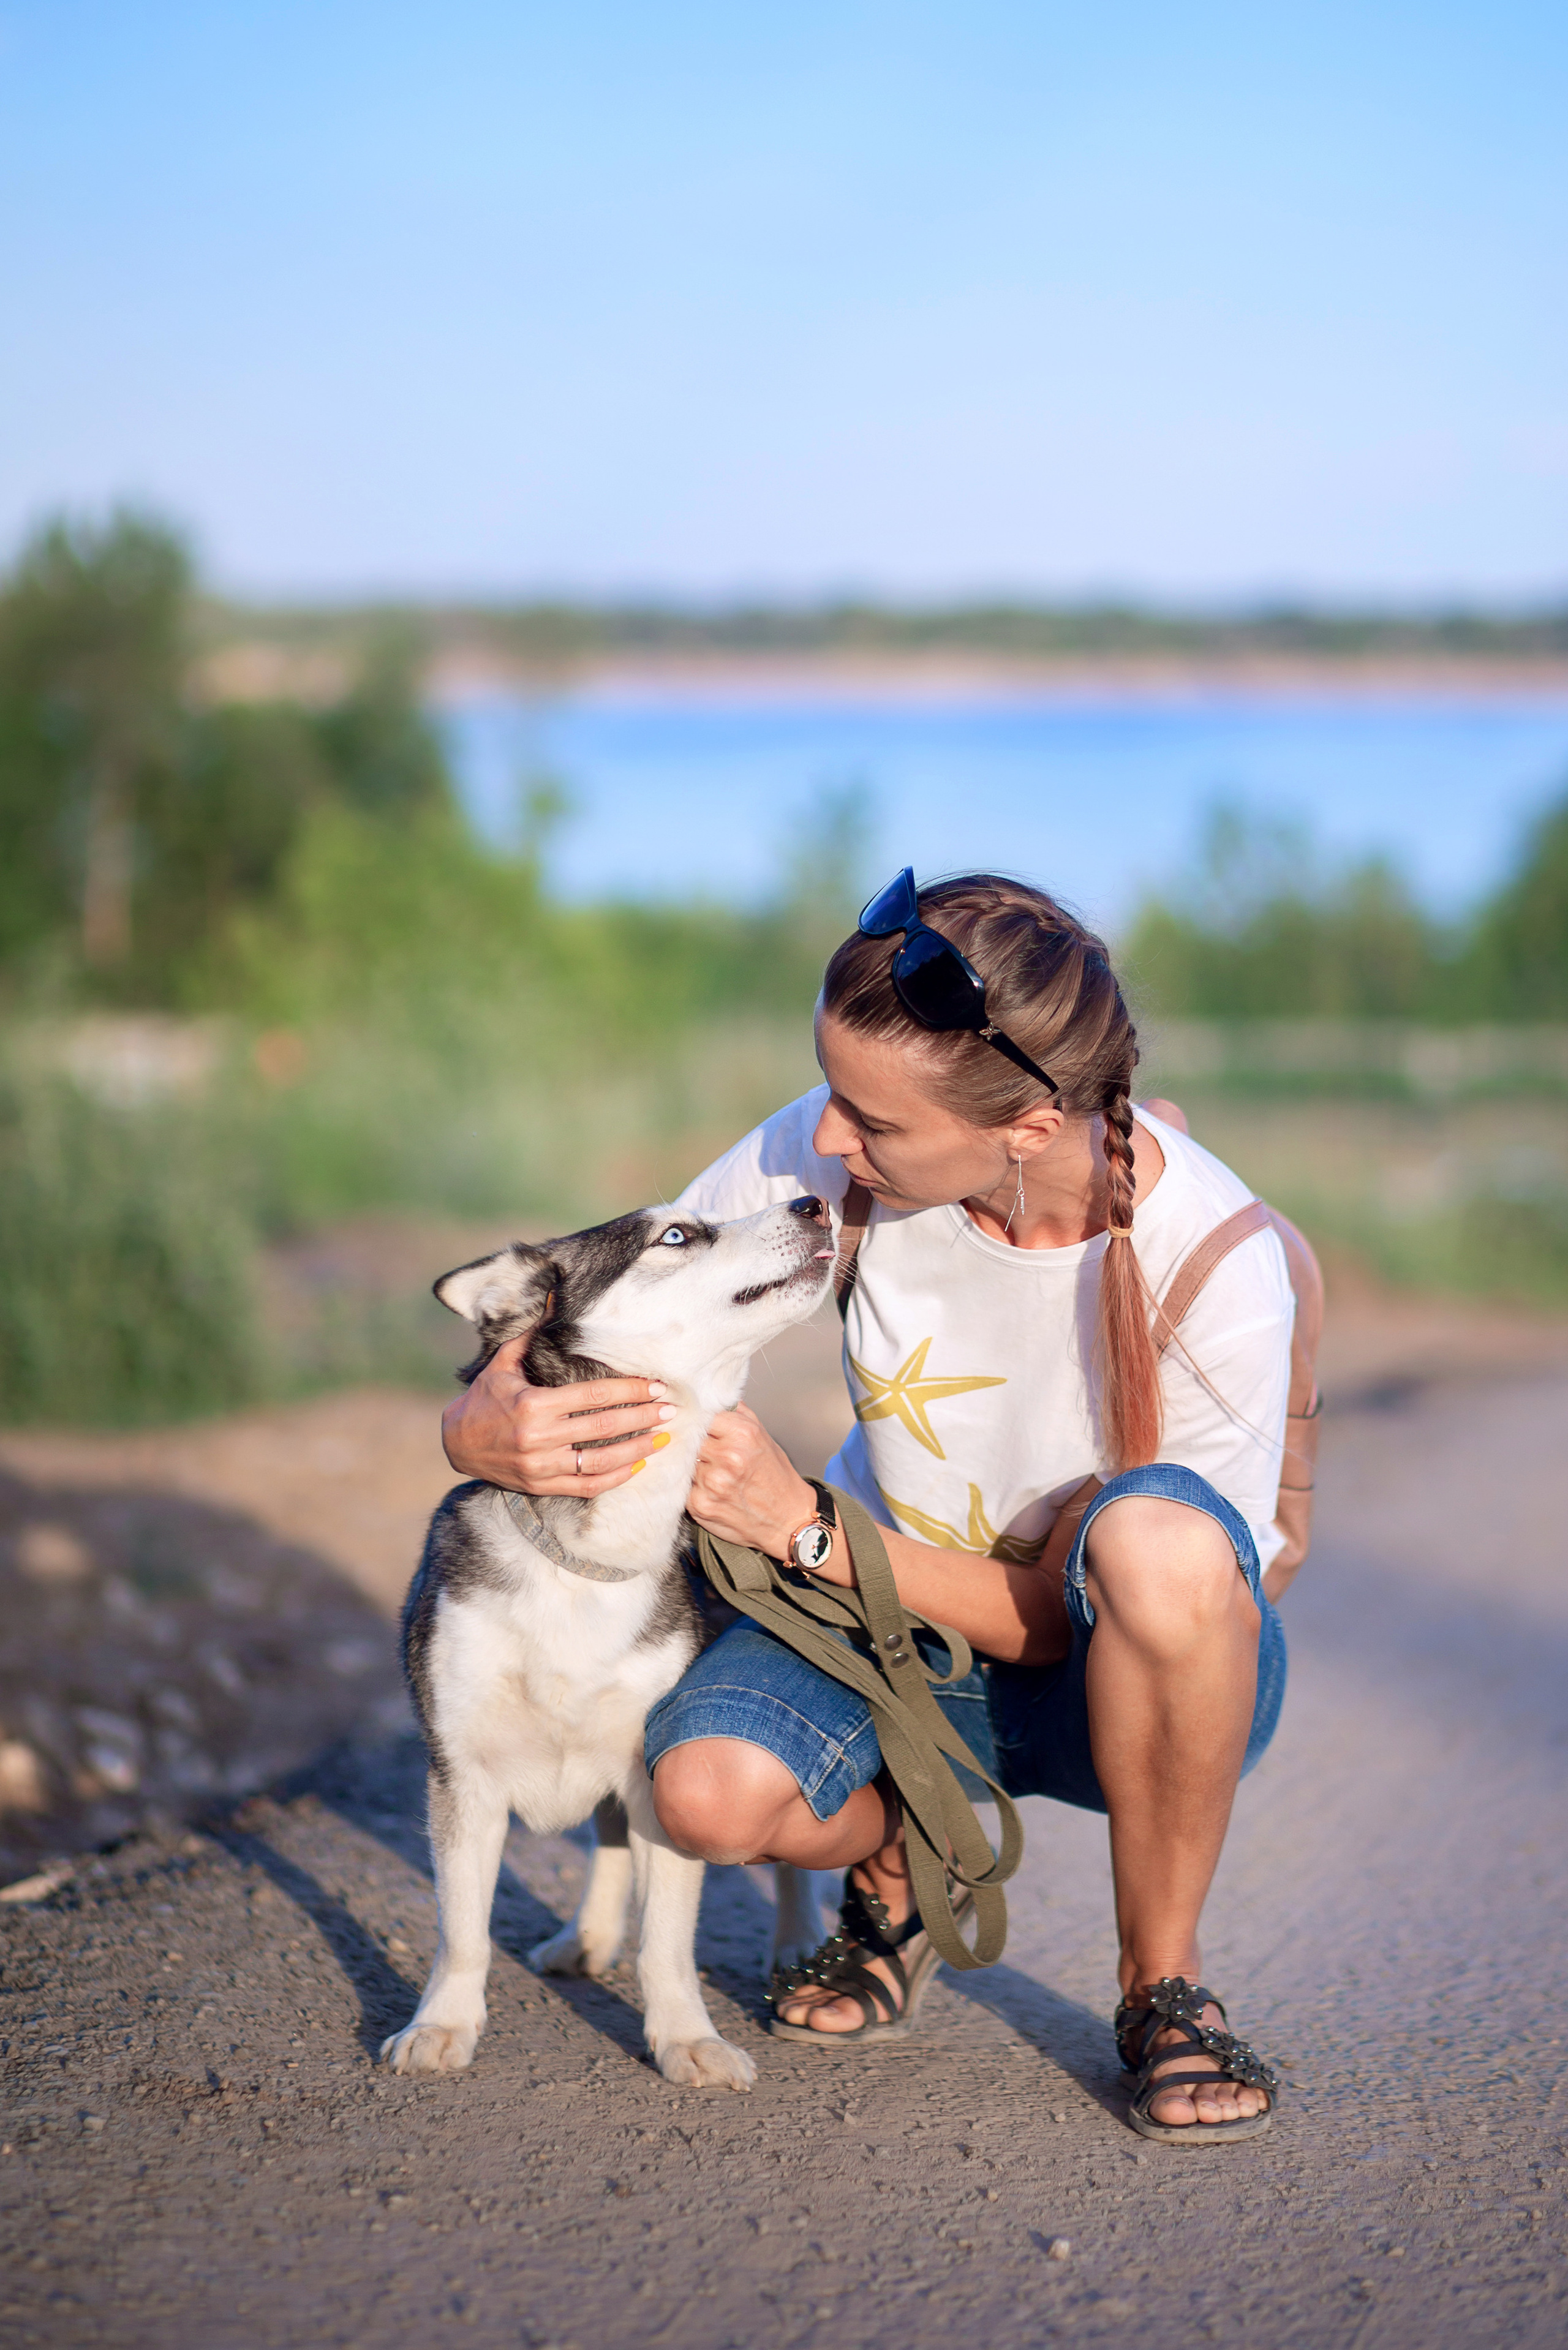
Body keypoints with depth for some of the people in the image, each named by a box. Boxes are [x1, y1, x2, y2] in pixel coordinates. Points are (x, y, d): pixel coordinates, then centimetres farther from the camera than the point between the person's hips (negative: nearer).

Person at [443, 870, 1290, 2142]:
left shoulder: (1218, 1268, -28)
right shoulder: (837, 1153, -20)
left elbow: (1073, 1620, -23)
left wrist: (808, 1526, -31)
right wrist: (489, 1417, -29)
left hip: (1117, 1683, -3)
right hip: (902, 1623, 3)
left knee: (1160, 1537, -39)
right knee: (712, 1787, -30)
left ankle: (1164, 1983, -15)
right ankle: (895, 1862, 9)